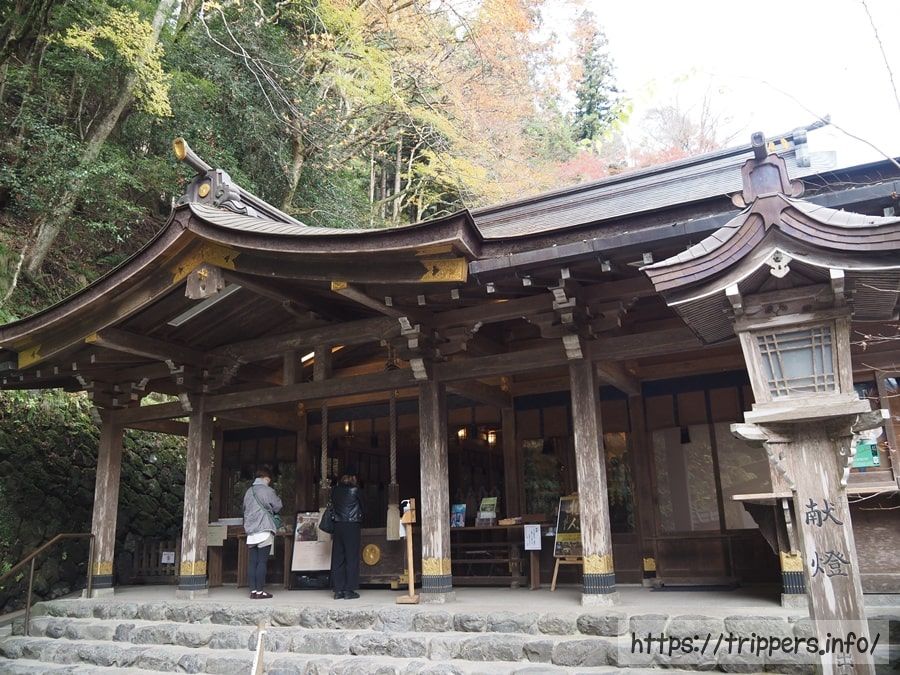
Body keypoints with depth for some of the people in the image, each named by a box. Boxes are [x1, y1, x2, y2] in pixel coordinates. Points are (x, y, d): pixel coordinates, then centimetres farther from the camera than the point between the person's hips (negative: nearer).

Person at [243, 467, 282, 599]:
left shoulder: (248, 491, 12)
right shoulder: (267, 491, -7)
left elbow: (245, 509, 18)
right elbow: (277, 507, 0)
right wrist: (278, 498, 18)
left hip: (250, 532, 6)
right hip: (264, 530, -6)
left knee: (252, 562, 6)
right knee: (262, 562, -3)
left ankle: (253, 590, 7)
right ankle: (260, 591, -3)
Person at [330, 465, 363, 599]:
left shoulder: (335, 490, 7)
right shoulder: (355, 490, -4)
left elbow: (333, 506, 11)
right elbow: (362, 505, 8)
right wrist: (360, 517, 25)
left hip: (338, 526, 4)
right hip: (352, 525, -4)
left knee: (337, 558, 7)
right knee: (351, 558, 0)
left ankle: (338, 590, 8)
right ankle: (349, 590, -1)